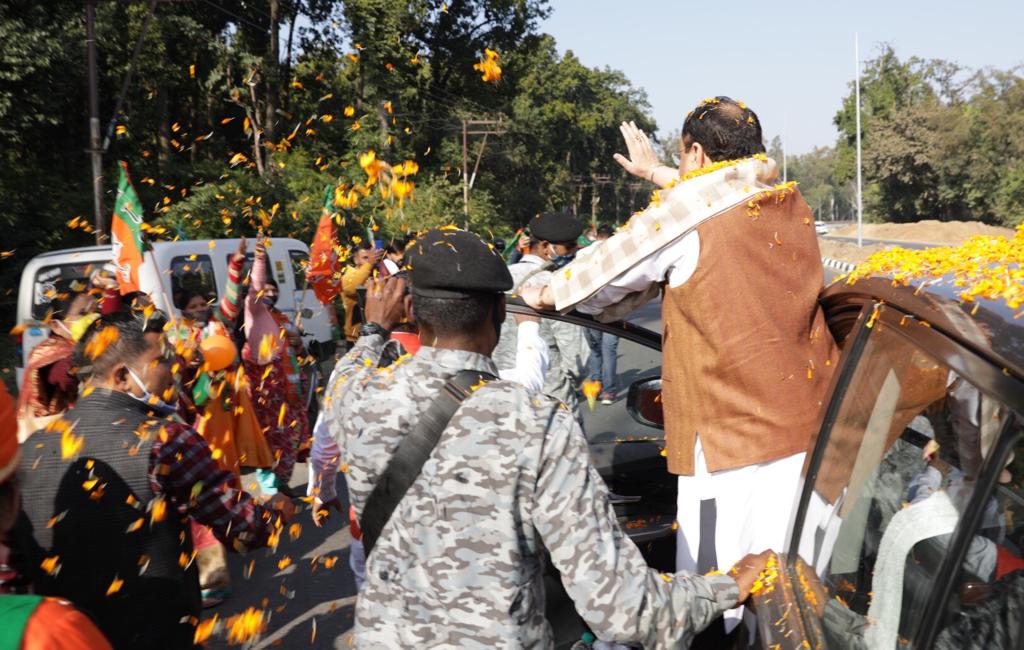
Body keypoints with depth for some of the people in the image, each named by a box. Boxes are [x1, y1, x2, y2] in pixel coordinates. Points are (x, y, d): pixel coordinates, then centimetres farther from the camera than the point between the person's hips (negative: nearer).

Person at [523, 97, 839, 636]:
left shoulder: (684, 217, -6)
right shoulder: (791, 205, 12)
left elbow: (609, 269, 6)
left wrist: (548, 294, 23)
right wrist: (658, 175, 43)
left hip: (734, 431, -6)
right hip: (810, 417, 7)